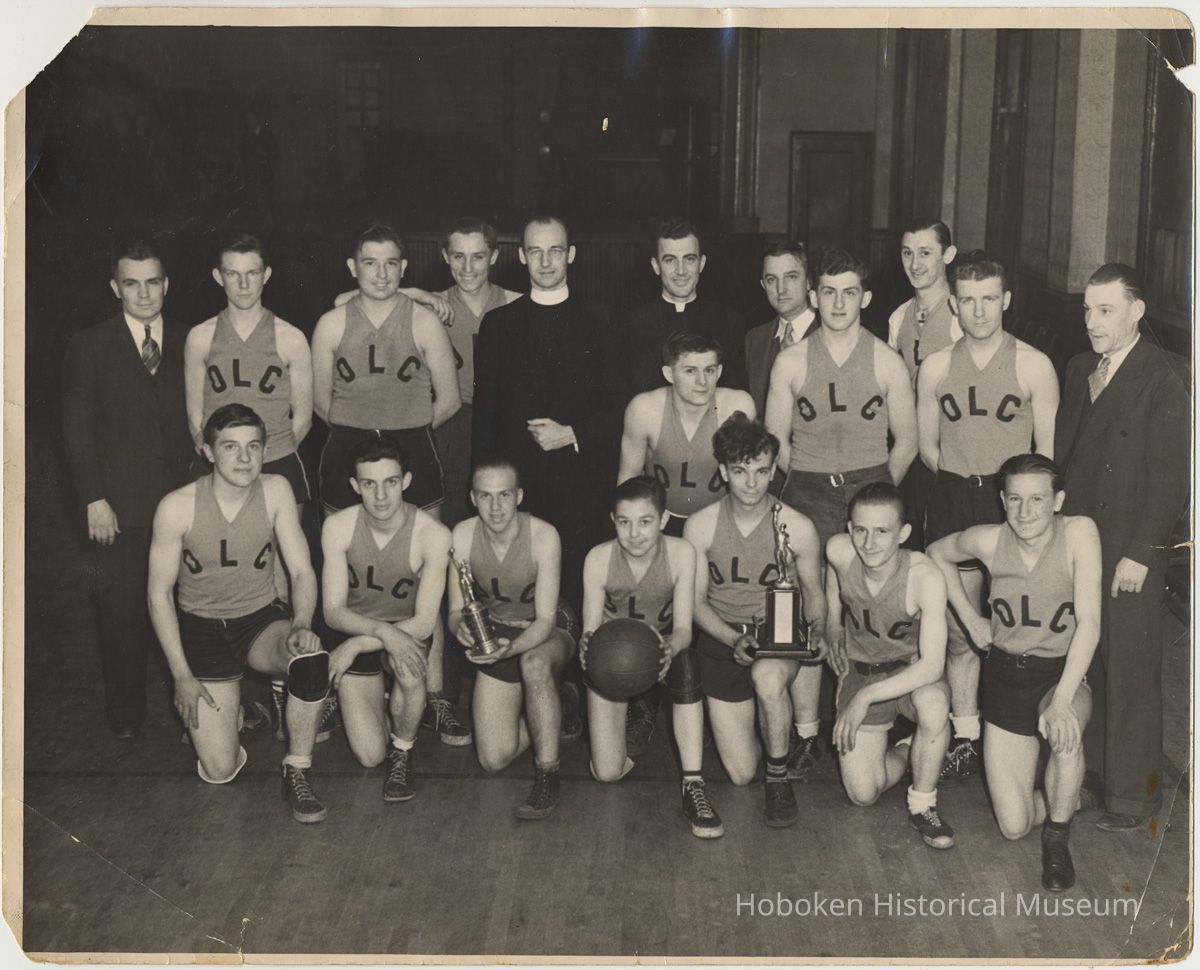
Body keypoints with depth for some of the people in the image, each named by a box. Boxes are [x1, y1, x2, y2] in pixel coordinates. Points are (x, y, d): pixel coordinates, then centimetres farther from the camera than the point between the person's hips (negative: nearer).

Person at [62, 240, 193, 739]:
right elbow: (77, 430, 0)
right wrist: (94, 500, -7)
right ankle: (125, 714, 17)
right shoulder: (89, 346, 2)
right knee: (122, 612, 3)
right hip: (119, 507, -1)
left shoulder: (188, 344, 8)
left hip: (181, 500, 2)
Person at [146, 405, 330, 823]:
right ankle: (229, 704, 29)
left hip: (262, 620, 1)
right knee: (220, 771, -7)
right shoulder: (177, 507, -17)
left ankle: (297, 773, -12)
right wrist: (182, 675, -10)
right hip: (201, 628, -1)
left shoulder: (275, 491, -11)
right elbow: (159, 592, -8)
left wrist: (301, 624, -27)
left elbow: (302, 572, -6)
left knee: (312, 659, -36)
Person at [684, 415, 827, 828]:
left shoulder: (798, 527, -7)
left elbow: (812, 589, 8)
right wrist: (734, 640, -18)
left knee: (768, 676, -41)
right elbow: (697, 601, -1)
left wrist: (817, 630, -12)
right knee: (740, 774, -4)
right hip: (721, 639, 1)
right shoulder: (700, 526, -6)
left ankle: (778, 774, -14)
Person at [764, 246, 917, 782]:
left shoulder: (886, 362, 5)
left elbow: (906, 441, 10)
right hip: (807, 496, 0)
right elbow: (777, 441, 10)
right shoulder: (791, 362, 6)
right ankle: (806, 732, 5)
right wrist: (809, 489, 4)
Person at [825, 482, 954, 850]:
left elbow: (932, 665, -34)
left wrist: (866, 696, -37)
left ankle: (922, 805, -15)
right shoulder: (839, 552, -21)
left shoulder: (925, 577, -30)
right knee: (862, 794, -9)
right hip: (859, 669, 3)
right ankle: (905, 752, 24)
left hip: (913, 670, -3)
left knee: (934, 704, -40)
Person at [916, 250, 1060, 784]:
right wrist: (962, 481, 3)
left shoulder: (1034, 366, 0)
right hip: (952, 503, 3)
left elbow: (1048, 452, 2)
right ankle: (965, 738, 14)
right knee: (958, 628, 4)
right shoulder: (936, 367, 8)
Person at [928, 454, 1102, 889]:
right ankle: (1067, 798, 33)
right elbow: (937, 553, 12)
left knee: (1065, 730, -39)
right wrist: (971, 619, 5)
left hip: (1063, 673, -2)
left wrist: (1062, 701, -33)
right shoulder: (988, 541, -11)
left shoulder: (1078, 532, -19)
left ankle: (1057, 838, -10)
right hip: (1005, 675, 2)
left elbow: (1088, 623, -25)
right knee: (1013, 826, -4)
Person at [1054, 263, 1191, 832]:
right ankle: (1094, 767, 22)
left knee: (1129, 672, 0)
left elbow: (1169, 478, -13)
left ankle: (1133, 790, 11)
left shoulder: (1161, 384, -11)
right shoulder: (1080, 370, 11)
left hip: (1130, 554, -6)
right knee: (1087, 663, 10)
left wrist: (1139, 554, -15)